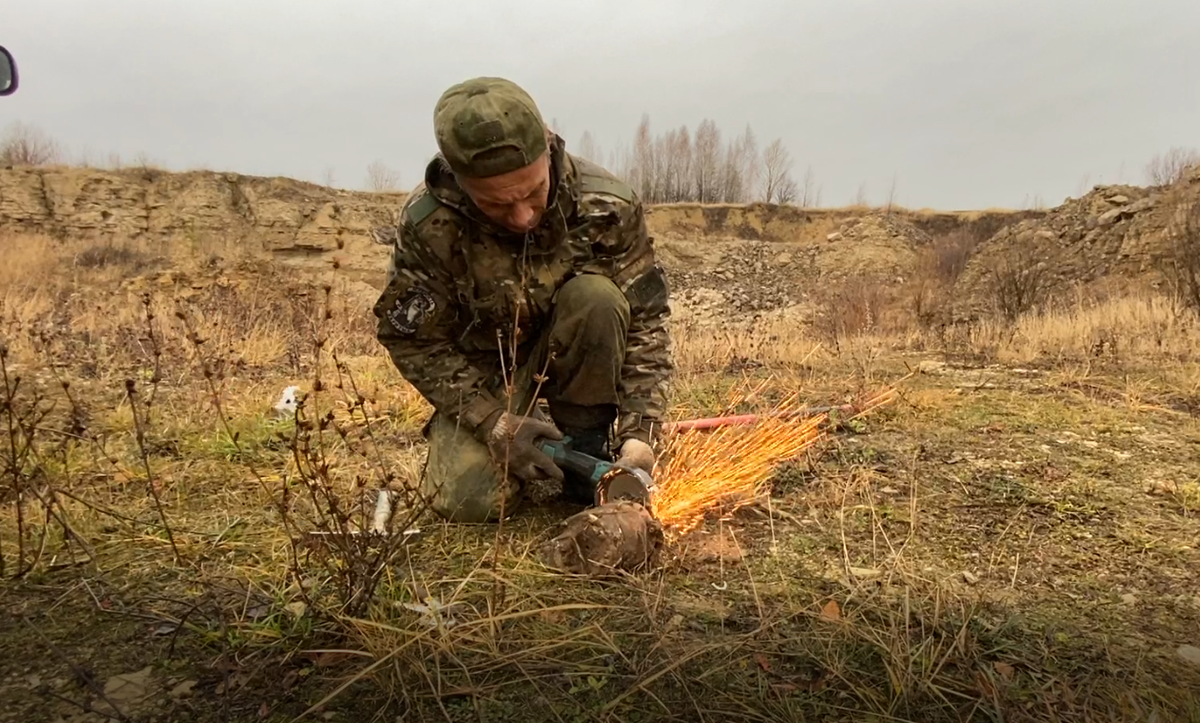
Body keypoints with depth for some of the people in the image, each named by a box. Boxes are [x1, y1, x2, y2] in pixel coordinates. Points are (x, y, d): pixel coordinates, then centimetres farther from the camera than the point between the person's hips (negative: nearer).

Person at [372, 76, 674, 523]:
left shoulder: (607, 204, -23)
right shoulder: (426, 225, -26)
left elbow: (645, 320, -17)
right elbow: (414, 342, -16)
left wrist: (640, 433, -25)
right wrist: (495, 422, -24)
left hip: (571, 355, 1)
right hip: (483, 367, 0)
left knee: (596, 297, -32)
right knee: (468, 501, -21)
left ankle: (587, 439, -12)